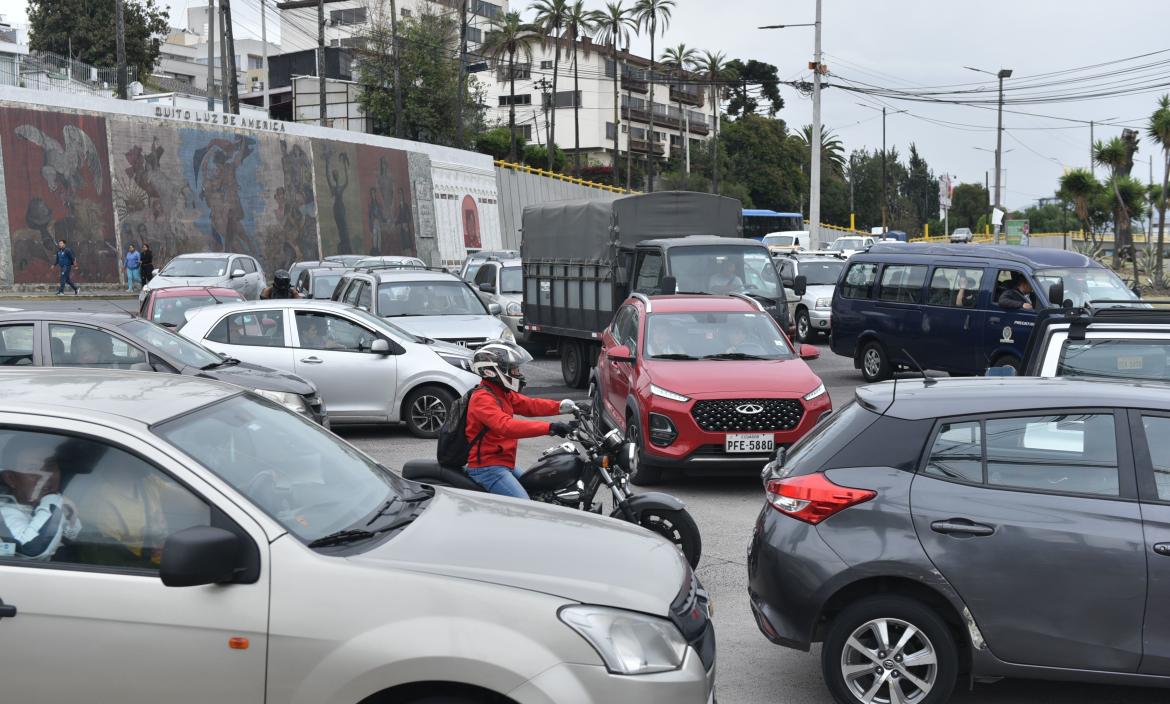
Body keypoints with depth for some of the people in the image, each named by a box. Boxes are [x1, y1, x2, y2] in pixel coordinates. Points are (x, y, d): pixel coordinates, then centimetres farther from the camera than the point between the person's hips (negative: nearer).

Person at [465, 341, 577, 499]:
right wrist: (550, 427, -40)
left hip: (505, 465, 11)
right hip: (487, 467, -11)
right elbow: (506, 426, -33)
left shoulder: (502, 393, 14)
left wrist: (561, 406, -6)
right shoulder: (482, 398, -19)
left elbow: (529, 405, 10)